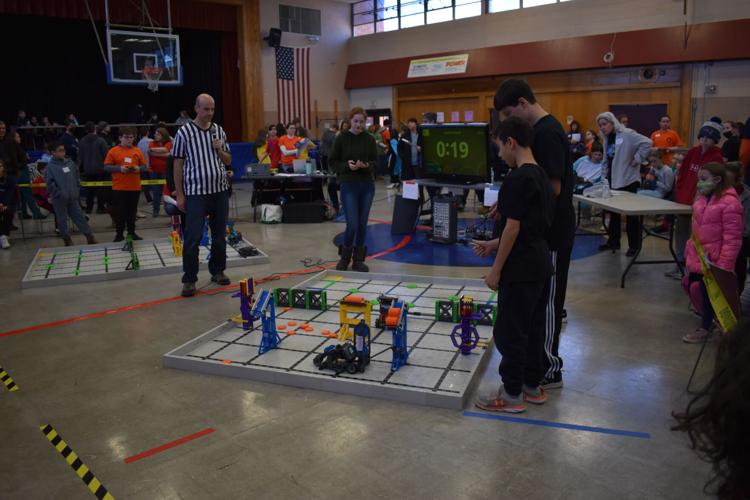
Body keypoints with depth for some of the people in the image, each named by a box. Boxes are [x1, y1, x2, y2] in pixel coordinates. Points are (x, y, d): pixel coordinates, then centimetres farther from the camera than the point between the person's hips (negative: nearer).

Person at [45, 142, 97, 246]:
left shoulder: (70, 162, 7)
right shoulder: (50, 167, -8)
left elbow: (76, 177, 15)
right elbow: (49, 183, -12)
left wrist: (77, 189, 7)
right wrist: (59, 193, -14)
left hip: (73, 197, 4)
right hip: (59, 199, -4)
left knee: (80, 217, 6)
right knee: (62, 220, 6)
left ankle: (90, 237, 9)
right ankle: (67, 240, 16)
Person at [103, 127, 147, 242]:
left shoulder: (137, 151, 8)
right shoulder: (113, 151, 0)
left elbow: (144, 166, 12)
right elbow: (106, 167, -2)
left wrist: (139, 169, -9)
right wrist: (119, 168, -16)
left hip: (135, 187, 3)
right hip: (119, 187, -2)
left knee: (132, 211, 10)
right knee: (119, 212, 2)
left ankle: (132, 233, 20)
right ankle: (119, 234, 11)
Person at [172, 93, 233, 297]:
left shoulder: (219, 131, 9)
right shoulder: (184, 132, -3)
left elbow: (228, 161, 15)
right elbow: (178, 165, -2)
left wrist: (219, 150, -7)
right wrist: (179, 195, -5)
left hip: (220, 190, 4)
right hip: (196, 192, -4)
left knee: (219, 234, 10)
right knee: (193, 237, -5)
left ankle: (217, 271, 24)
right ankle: (189, 279, 4)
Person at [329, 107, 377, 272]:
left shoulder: (370, 139, 4)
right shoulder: (342, 138, -2)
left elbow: (376, 162, 4)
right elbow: (332, 162, 0)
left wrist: (367, 165, -17)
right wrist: (346, 165, -18)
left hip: (367, 185, 3)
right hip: (349, 185, -3)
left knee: (362, 224, 6)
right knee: (352, 224, -8)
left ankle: (358, 259, 18)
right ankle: (344, 257, 15)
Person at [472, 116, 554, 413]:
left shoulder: (517, 179, -17)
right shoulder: (542, 177, 11)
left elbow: (513, 227, -19)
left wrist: (496, 269, -12)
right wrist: (492, 244, 17)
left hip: (520, 269, -9)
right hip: (541, 264, 9)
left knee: (509, 331, 2)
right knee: (533, 327, 17)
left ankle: (512, 394, 13)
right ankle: (533, 386, 29)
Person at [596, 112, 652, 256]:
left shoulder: (627, 134, -13)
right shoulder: (607, 139, 12)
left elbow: (647, 143, -21)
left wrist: (637, 159, -19)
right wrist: (605, 177, 12)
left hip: (628, 180, -8)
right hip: (613, 180, 8)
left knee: (631, 213, 0)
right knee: (613, 211, 14)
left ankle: (634, 245, 9)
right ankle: (614, 241, 26)